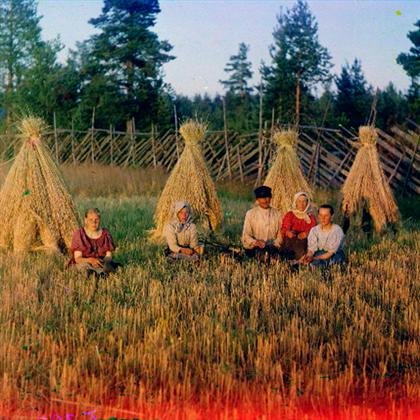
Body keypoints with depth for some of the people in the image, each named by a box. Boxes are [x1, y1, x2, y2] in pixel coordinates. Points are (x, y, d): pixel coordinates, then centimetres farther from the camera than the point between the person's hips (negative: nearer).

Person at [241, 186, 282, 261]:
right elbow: (246, 235, 1)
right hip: (254, 248, -2)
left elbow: (280, 233, 13)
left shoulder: (276, 213, 14)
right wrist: (255, 242, -18)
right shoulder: (250, 214, 5)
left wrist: (276, 243, -6)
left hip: (272, 247, 2)